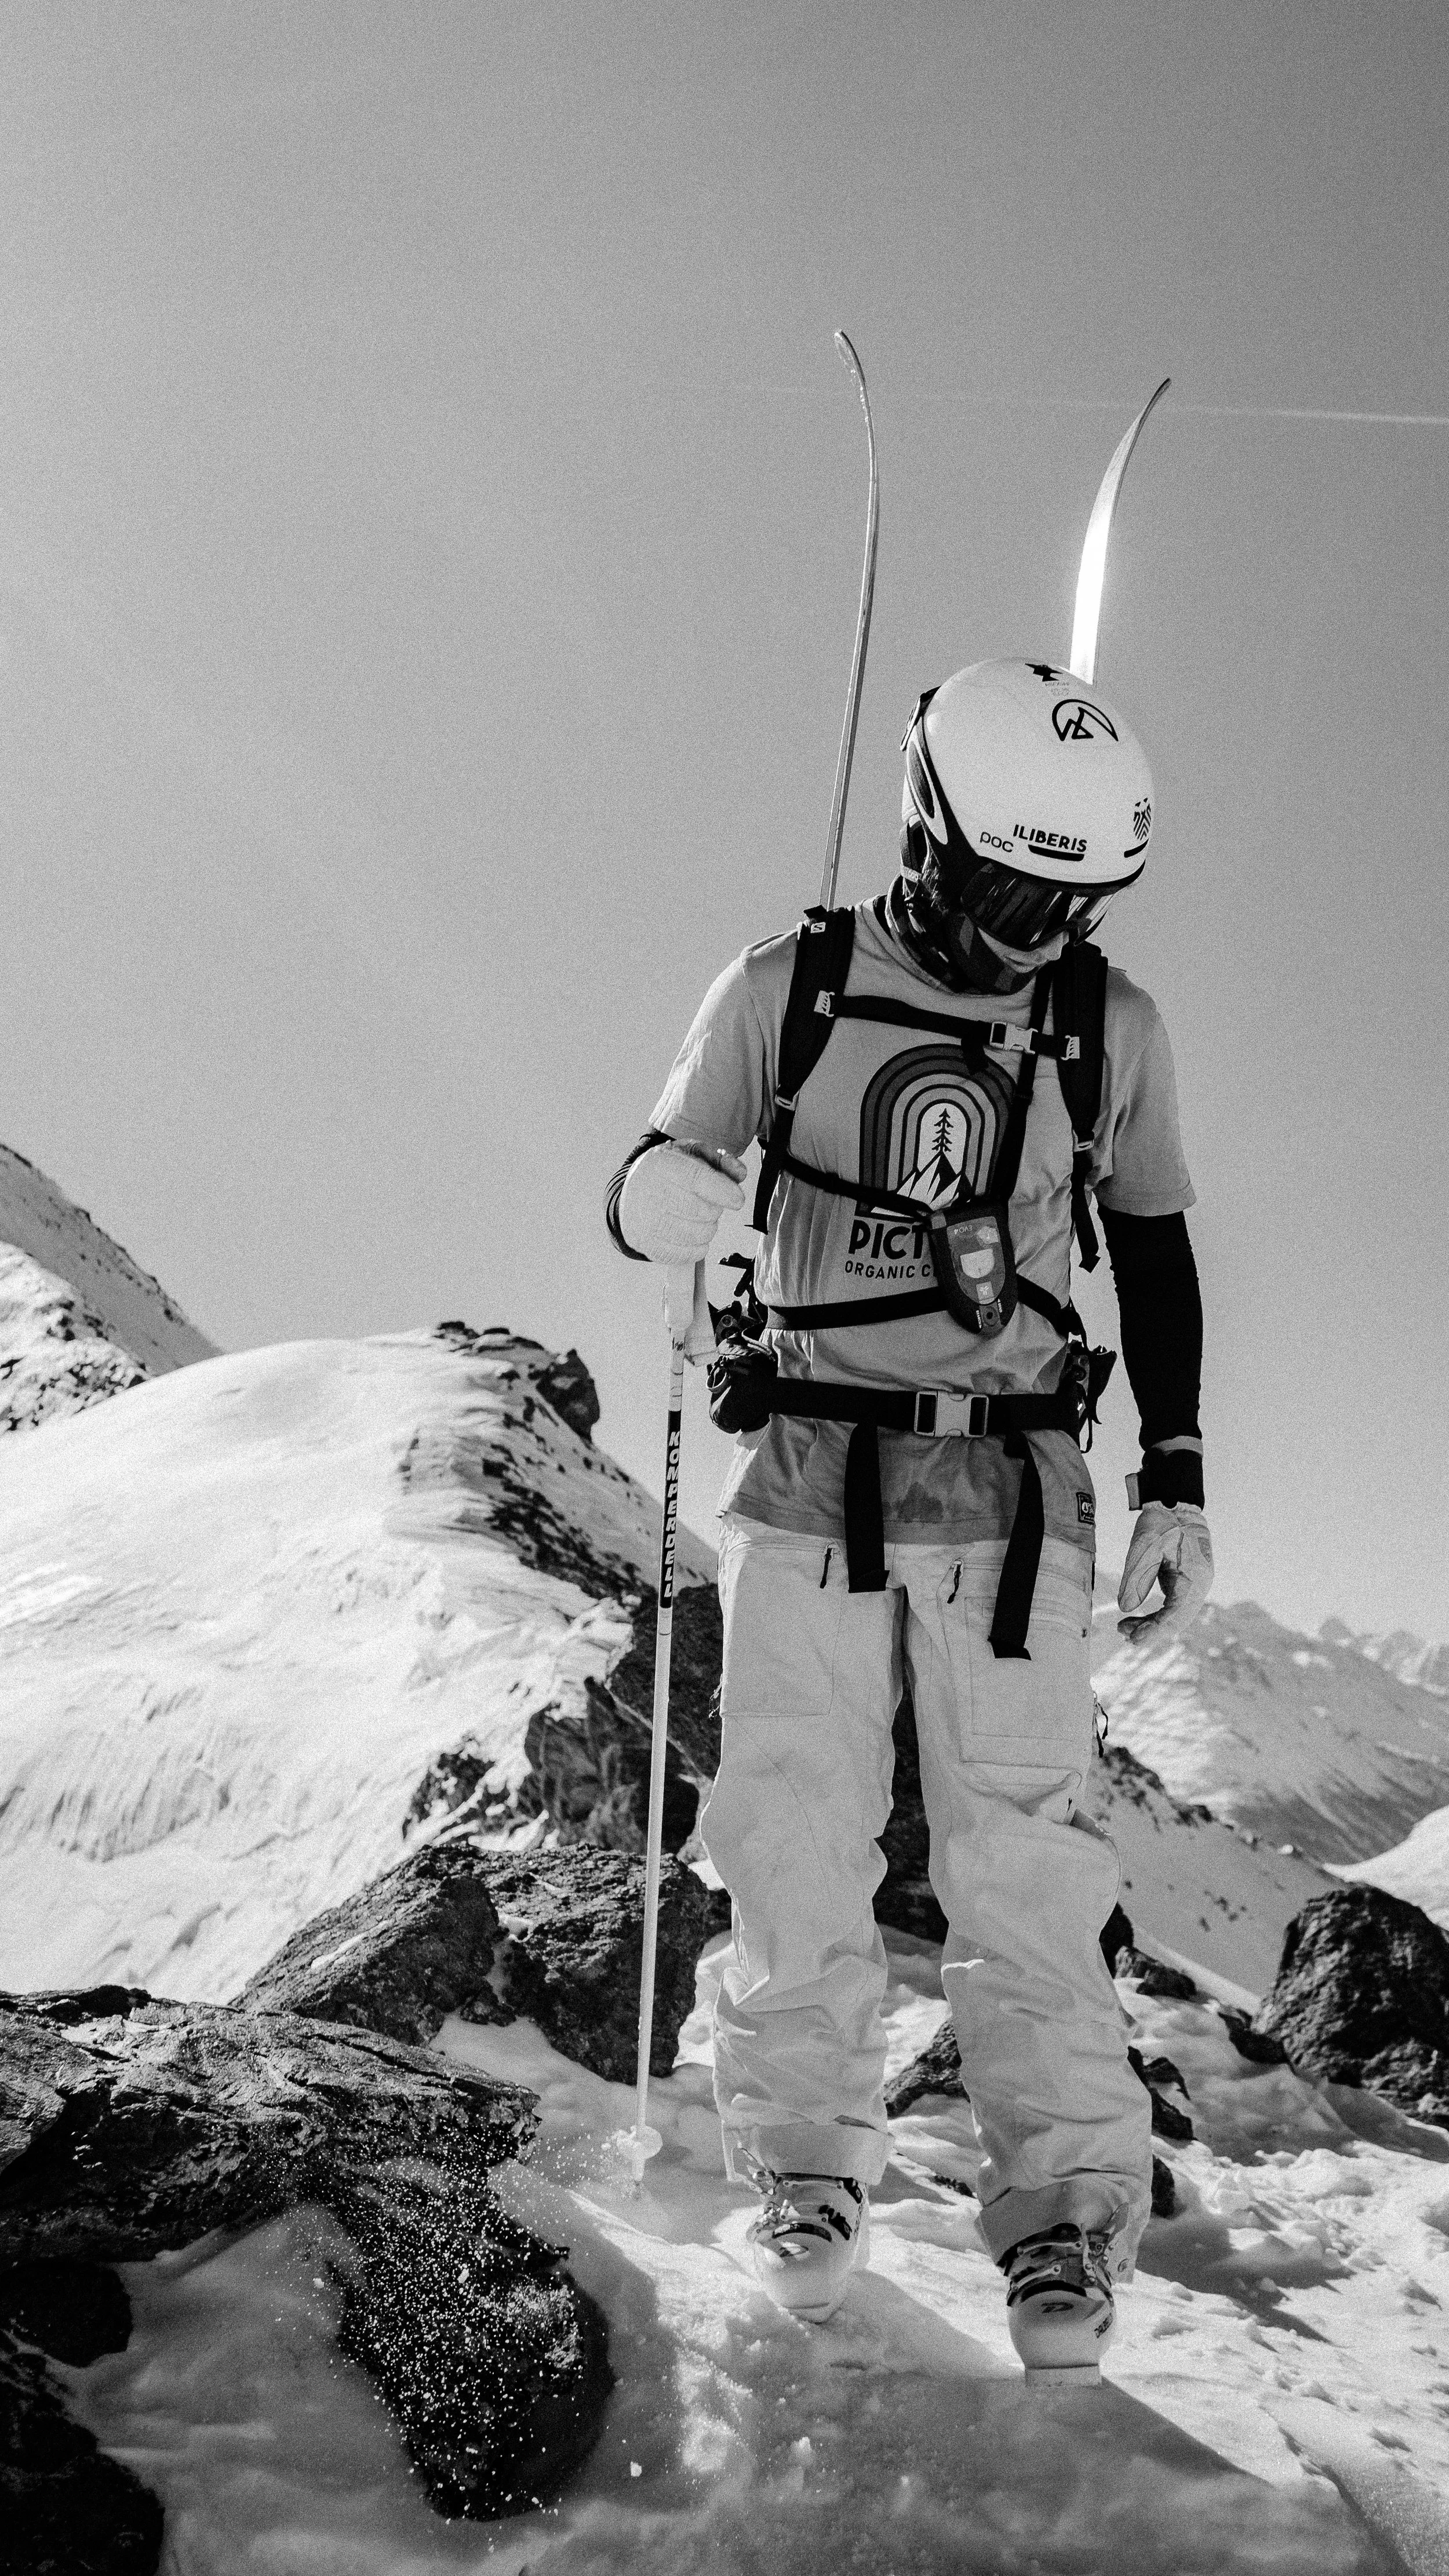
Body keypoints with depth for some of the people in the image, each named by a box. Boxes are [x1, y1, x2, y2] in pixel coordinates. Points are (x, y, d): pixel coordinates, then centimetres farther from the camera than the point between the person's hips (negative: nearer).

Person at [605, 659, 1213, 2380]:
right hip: (811, 1476, 0)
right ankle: (807, 2173, 14)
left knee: (1022, 1867, -7)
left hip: (1010, 1491, 0)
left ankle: (1065, 2216, 2)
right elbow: (659, 1178, 5)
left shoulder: (1111, 1030, 4)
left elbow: (1152, 1252, 15)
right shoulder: (786, 994, -1)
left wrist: (1176, 1483, 10)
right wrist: (653, 1201, -21)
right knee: (796, 1851, -3)